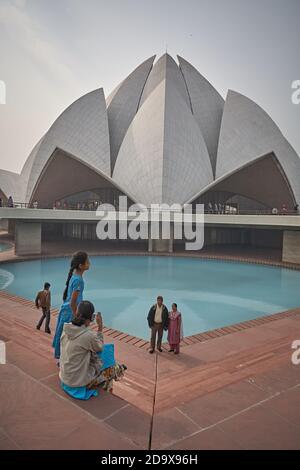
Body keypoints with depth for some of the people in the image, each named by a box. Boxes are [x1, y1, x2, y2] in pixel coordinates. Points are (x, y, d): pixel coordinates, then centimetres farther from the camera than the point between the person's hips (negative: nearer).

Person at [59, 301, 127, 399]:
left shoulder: (66, 328, -9)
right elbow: (100, 348, -8)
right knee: (111, 366, 15)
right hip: (79, 382, -6)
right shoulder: (89, 335, -29)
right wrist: (100, 326, -7)